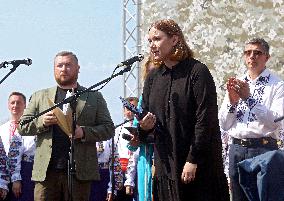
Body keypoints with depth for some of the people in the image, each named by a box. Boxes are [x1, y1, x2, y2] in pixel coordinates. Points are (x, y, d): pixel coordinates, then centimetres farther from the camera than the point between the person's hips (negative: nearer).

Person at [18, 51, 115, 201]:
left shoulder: (95, 97, 14)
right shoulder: (40, 96, 17)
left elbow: (108, 129, 8)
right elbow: (22, 127, 13)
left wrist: (84, 132, -10)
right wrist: (42, 121, -7)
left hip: (79, 171, -1)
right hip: (46, 171, 1)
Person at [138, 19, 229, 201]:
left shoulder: (197, 71, -8)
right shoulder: (153, 77, 12)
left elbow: (206, 119, -13)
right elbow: (145, 114, 19)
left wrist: (193, 160, -17)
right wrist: (144, 126, -6)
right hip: (166, 165, 6)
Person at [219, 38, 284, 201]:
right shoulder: (236, 84, 12)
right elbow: (224, 125, 10)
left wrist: (250, 99, -19)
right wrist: (231, 102, -8)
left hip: (263, 149, -5)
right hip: (237, 149, 5)